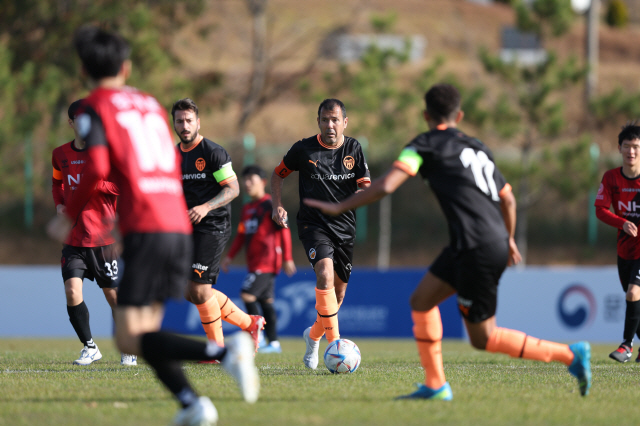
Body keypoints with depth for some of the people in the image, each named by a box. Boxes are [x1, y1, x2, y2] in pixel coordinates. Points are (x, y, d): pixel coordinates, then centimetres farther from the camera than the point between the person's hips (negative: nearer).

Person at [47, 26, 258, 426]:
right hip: (180, 227, 7)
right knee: (144, 329, 16)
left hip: (144, 230, -7)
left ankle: (226, 350, -26)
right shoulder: (151, 104, 21)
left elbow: (96, 169, -13)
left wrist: (69, 218, 1)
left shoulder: (94, 108, 1)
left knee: (131, 340, -7)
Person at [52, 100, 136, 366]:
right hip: (73, 238, 3)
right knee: (72, 290, -12)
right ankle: (89, 347, 4)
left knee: (113, 294, 2)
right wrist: (59, 204, 5)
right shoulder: (60, 154, 7)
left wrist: (95, 184, -21)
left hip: (104, 238, -3)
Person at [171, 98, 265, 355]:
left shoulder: (213, 152, -11)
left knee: (199, 288, -12)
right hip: (189, 229, 8)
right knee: (191, 292, 7)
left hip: (213, 227, -8)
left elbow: (233, 189, -14)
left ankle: (217, 348, 2)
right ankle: (250, 323, 20)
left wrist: (205, 208, -25)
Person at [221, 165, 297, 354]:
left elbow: (284, 230, -8)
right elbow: (241, 235, 23)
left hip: (267, 260, -8)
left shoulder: (270, 205, -7)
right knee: (265, 300, 7)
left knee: (248, 295, -17)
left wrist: (287, 258, -10)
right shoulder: (247, 209, 16)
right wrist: (230, 256, 15)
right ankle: (273, 343, 9)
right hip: (254, 263, 8)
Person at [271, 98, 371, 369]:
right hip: (313, 223, -4)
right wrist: (277, 206, -4)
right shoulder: (304, 149, -4)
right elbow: (278, 174, 10)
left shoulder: (353, 149, 3)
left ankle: (314, 335, 37)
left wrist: (364, 191, -20)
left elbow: (365, 188, 4)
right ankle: (335, 342, -28)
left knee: (338, 290, 9)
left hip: (344, 226, 4)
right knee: (325, 273, -28)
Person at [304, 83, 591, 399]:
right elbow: (508, 198, 25)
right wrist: (509, 240, 41)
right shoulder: (478, 148, 20)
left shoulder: (426, 145, 0)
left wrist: (338, 208, -3)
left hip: (478, 251, -8)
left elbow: (385, 186, -11)